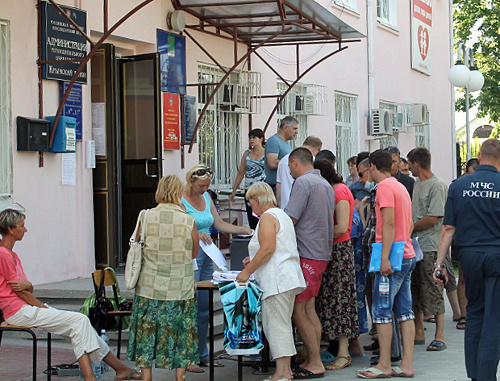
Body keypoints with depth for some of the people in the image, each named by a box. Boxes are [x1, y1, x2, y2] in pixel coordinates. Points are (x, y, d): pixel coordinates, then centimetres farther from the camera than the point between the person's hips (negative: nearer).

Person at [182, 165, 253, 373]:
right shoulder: (180, 200, -10)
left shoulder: (206, 197, 13)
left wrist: (242, 230, 4)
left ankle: (202, 354, 20)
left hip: (206, 256, 8)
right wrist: (195, 235, -33)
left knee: (205, 307, 11)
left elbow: (219, 224, 15)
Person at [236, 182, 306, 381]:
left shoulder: (268, 217, -8)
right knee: (283, 325, 13)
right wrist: (254, 261, 28)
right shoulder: (282, 215, 22)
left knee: (276, 325, -9)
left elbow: (268, 249, -19)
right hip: (289, 278, 10)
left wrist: (247, 271, -14)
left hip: (277, 280, -10)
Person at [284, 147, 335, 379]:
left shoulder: (303, 182, -11)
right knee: (309, 309, 12)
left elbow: (290, 219, -16)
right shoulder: (325, 184, 17)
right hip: (322, 253, 9)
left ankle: (315, 364, -4)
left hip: (307, 254, -9)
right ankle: (314, 361, 14)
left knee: (298, 310, -5)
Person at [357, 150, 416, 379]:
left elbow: (389, 223, -18)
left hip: (393, 257, -9)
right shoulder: (401, 187, 19)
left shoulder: (384, 186, -9)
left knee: (382, 310, -4)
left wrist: (385, 257, -20)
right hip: (408, 255, 9)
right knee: (404, 311, 7)